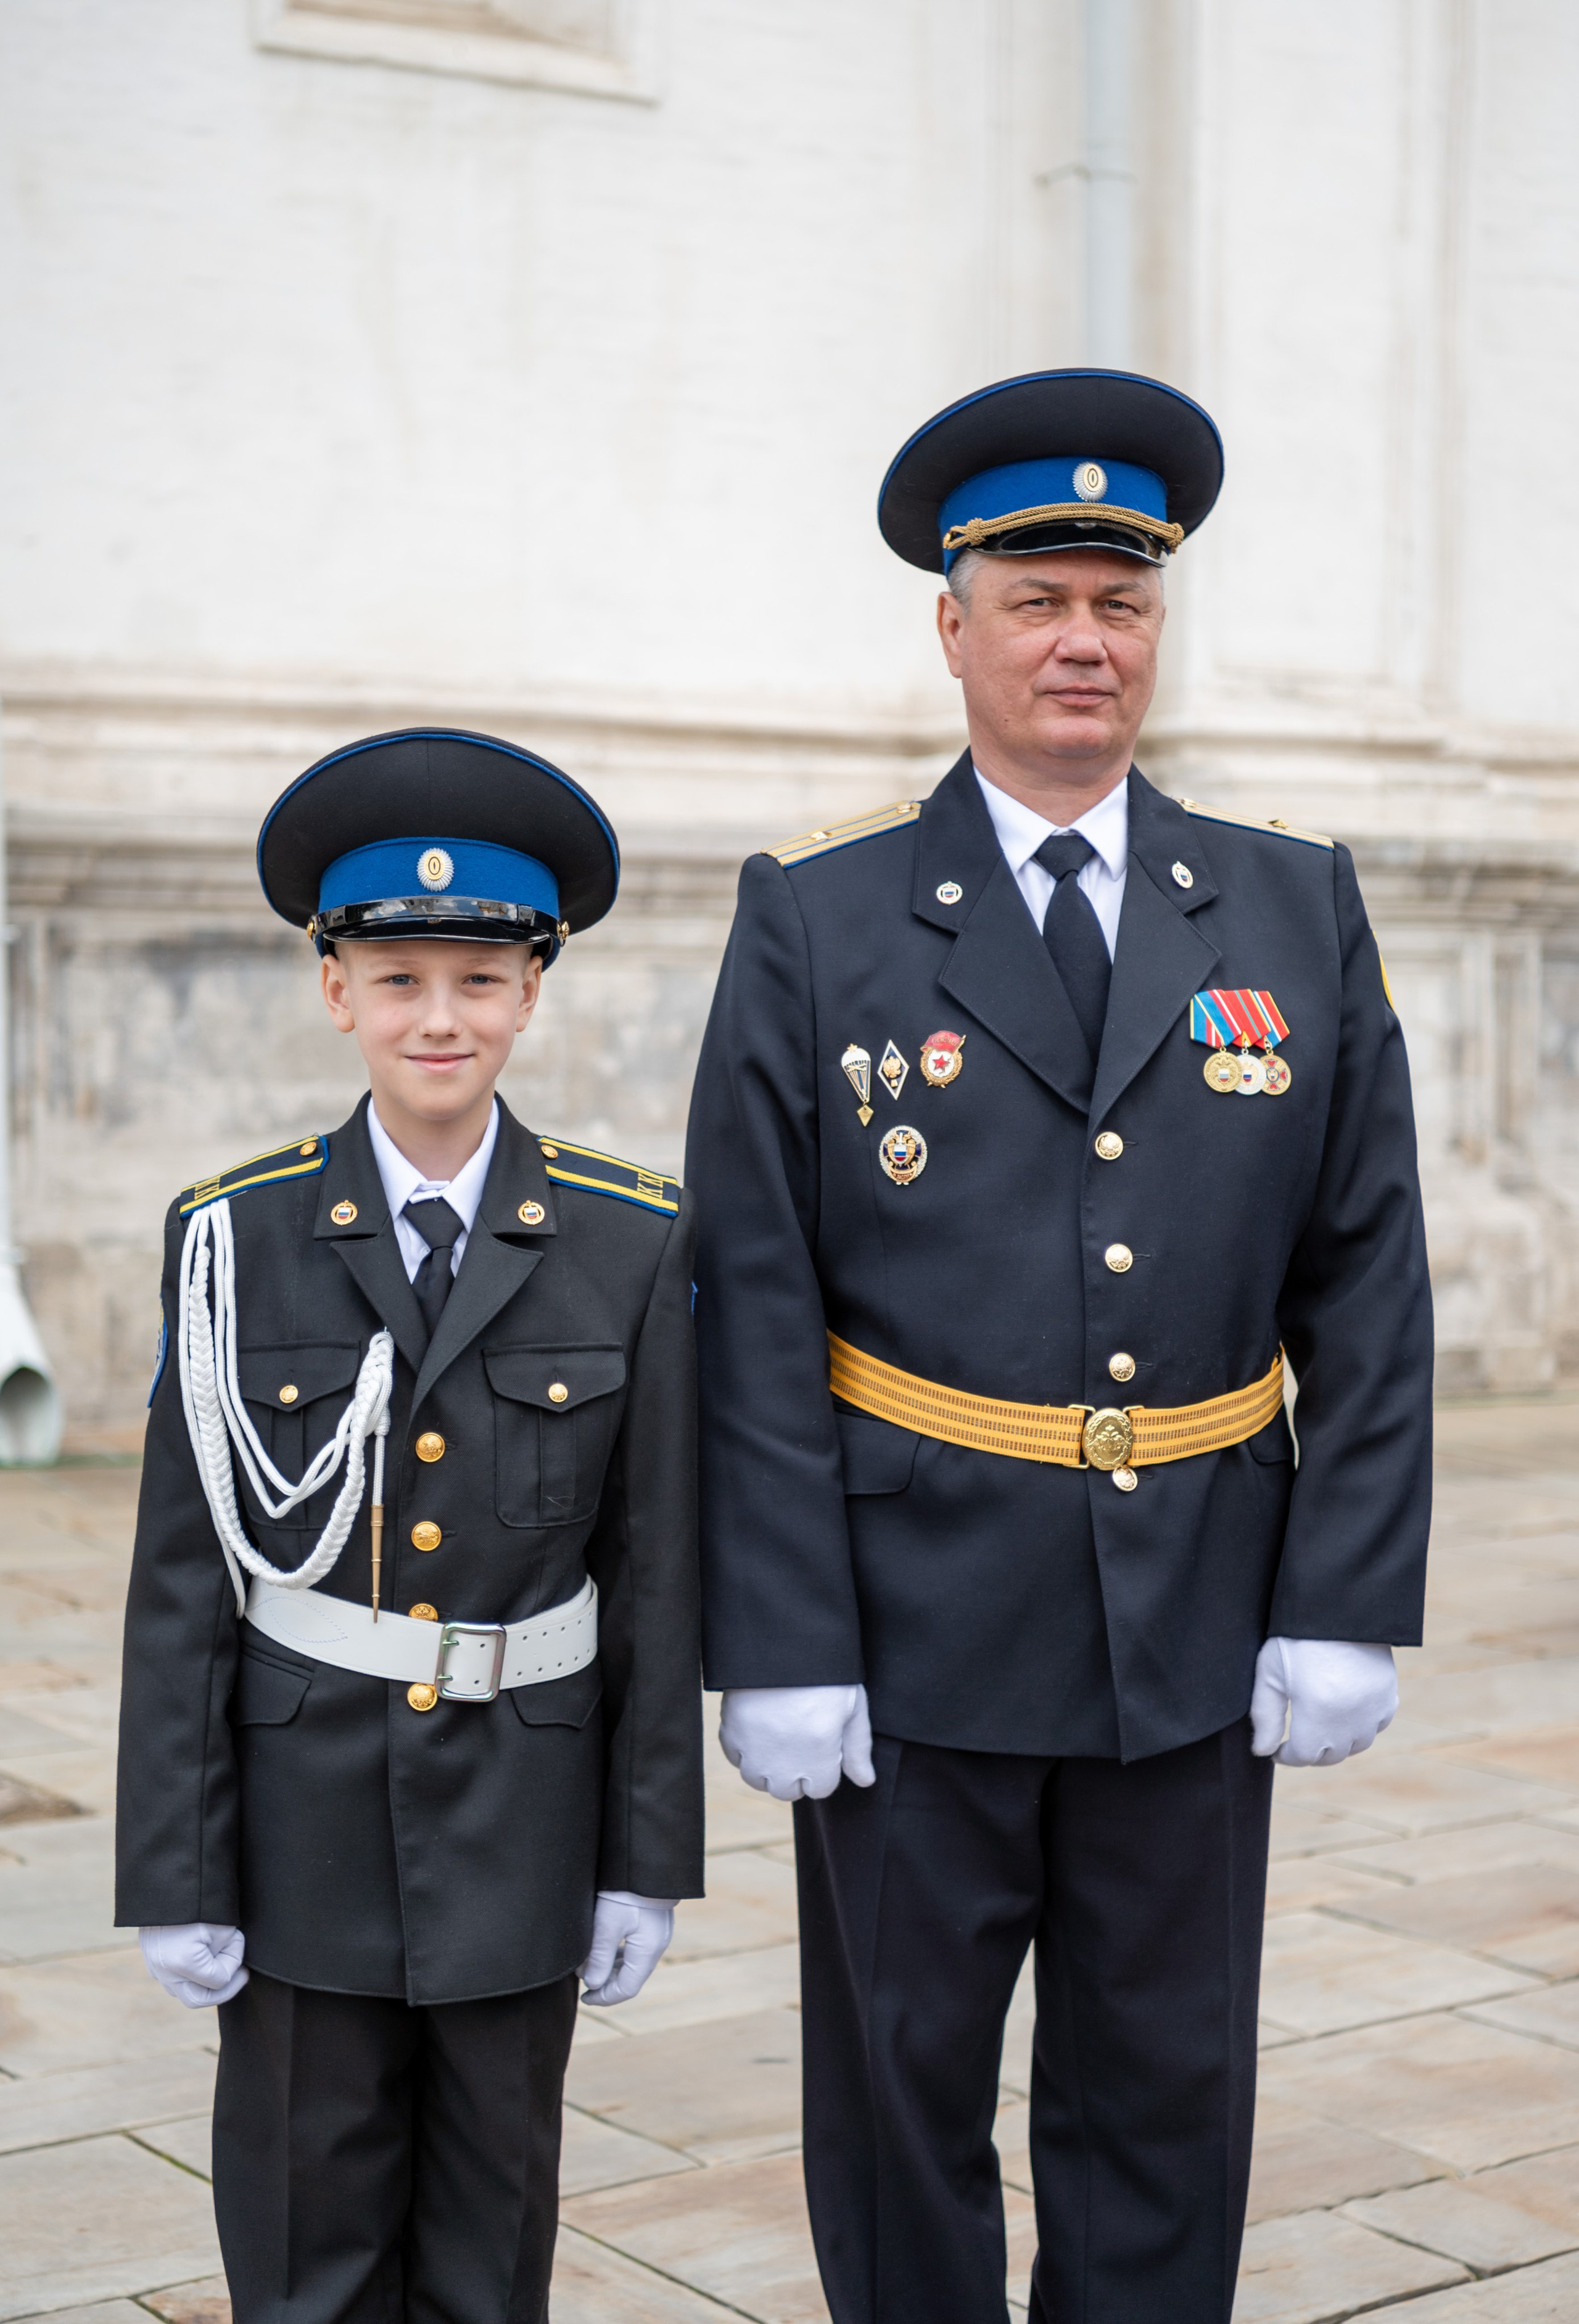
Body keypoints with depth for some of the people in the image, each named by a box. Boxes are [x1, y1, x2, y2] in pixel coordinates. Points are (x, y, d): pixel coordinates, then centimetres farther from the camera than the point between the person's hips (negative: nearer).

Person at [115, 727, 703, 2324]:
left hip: (523, 1817, 0)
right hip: (303, 1815, 0)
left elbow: (656, 1574, -1)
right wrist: (177, 1878, -5)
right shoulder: (235, 1240, -5)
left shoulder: (630, 1247, -4)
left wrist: (650, 1861, -1)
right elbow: (184, 1577, -3)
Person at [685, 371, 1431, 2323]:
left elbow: (1369, 1286, 3)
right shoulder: (815, 921, -3)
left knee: (1166, 2098, 12)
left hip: (1197, 1639, 2)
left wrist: (1348, 1607, -3)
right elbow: (753, 1311, -5)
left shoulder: (1298, 909, 4)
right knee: (905, 2090, 11)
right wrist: (780, 1648, -10)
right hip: (917, 1628, -2)